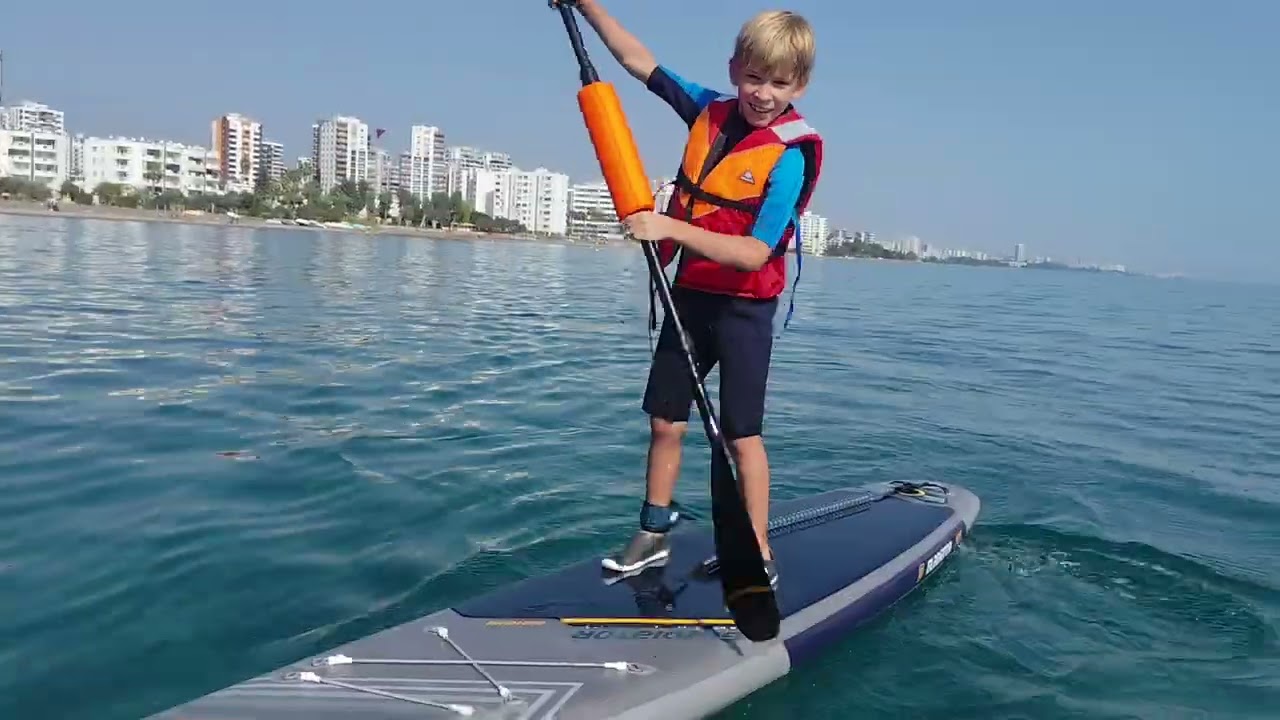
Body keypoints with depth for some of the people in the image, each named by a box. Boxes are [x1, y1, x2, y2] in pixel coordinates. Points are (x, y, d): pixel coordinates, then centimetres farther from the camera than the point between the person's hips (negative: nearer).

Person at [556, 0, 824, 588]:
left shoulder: (790, 154, -17)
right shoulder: (710, 109, 0)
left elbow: (754, 254, -26)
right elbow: (640, 62, 10)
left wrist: (670, 227, -31)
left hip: (744, 306, -6)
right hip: (690, 292, 6)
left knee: (741, 434, -1)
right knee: (665, 421, 11)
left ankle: (759, 557, 13)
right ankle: (653, 535, 27)